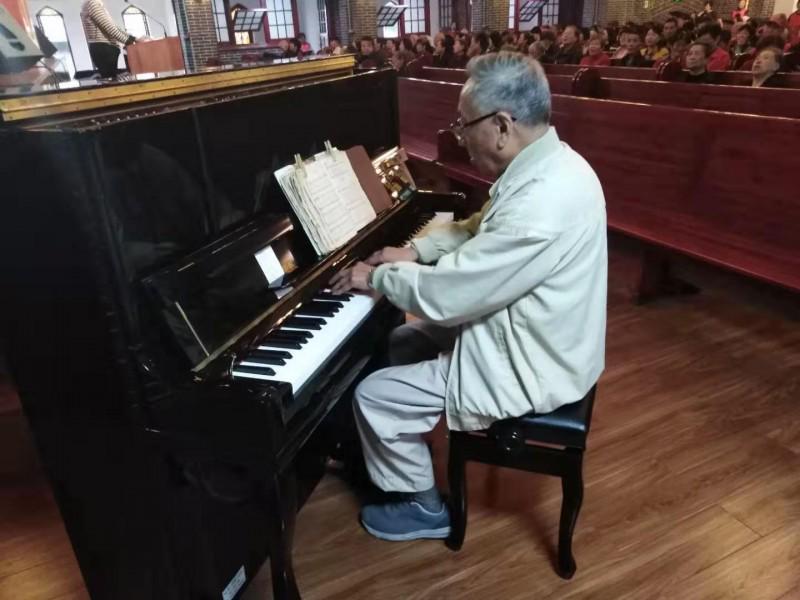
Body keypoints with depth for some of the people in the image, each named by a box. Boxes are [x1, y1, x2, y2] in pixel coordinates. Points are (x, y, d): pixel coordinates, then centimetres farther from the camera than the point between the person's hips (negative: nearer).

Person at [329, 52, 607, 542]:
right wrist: (415, 252, 2)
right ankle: (402, 455, 38)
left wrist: (377, 276, -11)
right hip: (531, 336, 10)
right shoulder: (549, 164, -1)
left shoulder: (541, 204, -34)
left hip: (527, 368, -10)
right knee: (403, 341, 19)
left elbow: (445, 295, -29)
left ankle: (425, 508, 20)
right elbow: (479, 231, 14)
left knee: (374, 397, -4)